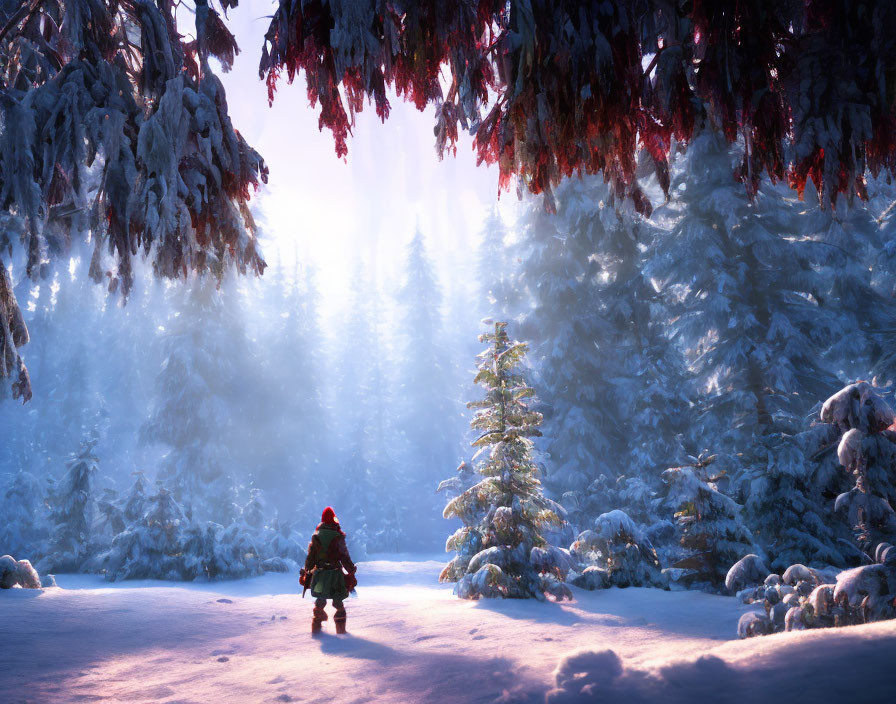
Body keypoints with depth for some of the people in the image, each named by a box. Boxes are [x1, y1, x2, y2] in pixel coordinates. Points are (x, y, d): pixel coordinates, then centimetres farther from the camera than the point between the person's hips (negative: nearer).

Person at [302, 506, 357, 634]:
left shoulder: (316, 537, -1)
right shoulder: (338, 537, -10)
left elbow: (310, 558, 3)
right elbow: (345, 557, -8)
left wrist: (306, 572, 13)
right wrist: (351, 571, 1)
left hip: (319, 574, 2)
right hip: (335, 575, -2)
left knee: (320, 601, 18)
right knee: (338, 602, 10)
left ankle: (316, 626, 17)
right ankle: (340, 628, 11)